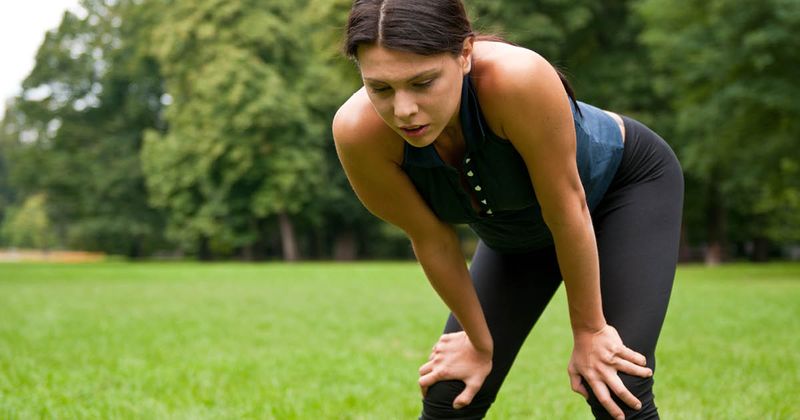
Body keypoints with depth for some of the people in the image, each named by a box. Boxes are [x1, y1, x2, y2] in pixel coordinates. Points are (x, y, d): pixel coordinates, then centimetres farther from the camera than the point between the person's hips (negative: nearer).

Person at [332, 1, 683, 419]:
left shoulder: (517, 79, -42)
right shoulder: (358, 132, -31)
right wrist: (479, 342, -4)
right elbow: (432, 239, -16)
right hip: (518, 229, 3)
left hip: (627, 183, -3)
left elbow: (567, 210, -29)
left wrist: (588, 330, -16)